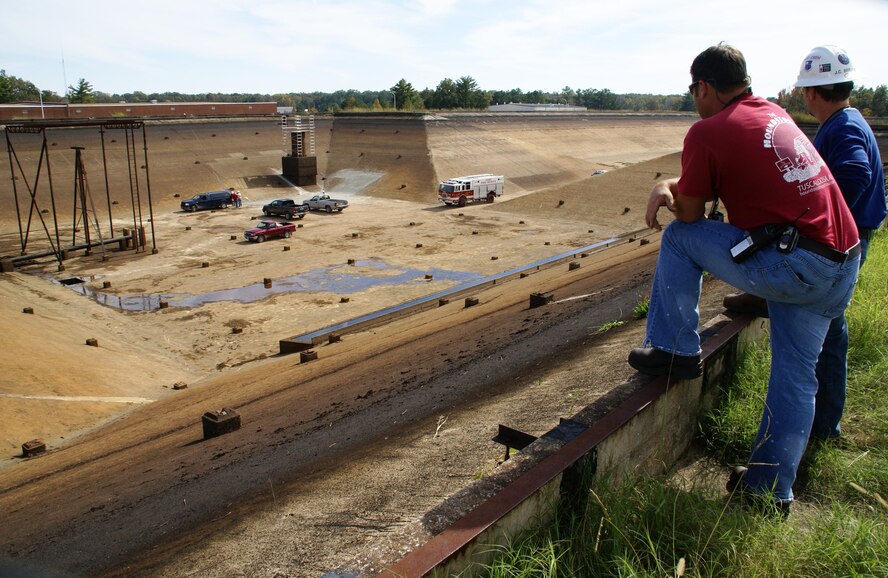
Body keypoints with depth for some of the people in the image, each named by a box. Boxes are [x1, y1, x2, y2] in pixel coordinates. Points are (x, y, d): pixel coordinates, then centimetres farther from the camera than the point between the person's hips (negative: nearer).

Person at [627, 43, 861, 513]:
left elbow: (690, 215, -1)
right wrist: (669, 185, 10)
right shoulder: (774, 114, 17)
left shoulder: (708, 131, -8)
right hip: (843, 265, 9)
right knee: (795, 375, 15)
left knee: (678, 238, 7)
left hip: (790, 265, -9)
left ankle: (674, 351, 12)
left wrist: (671, 194, 19)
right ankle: (772, 488, 25)